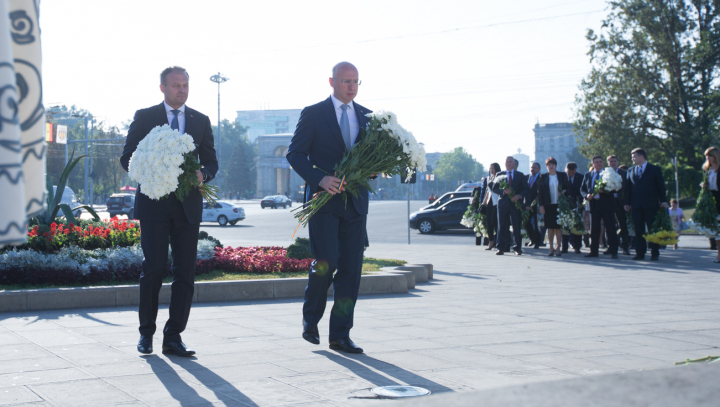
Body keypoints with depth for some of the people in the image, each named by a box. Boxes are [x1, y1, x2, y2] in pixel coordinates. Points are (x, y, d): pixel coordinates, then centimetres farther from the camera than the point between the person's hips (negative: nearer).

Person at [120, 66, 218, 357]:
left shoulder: (201, 121, 13)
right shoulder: (145, 117, 6)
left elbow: (211, 161, 13)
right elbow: (127, 158, 4)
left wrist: (203, 174, -10)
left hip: (188, 205, 3)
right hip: (154, 204, -3)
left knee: (185, 272, 0)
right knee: (153, 269, -5)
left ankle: (173, 337, 6)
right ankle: (146, 333, 10)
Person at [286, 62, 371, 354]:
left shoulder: (367, 117, 14)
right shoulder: (313, 114, 0)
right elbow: (295, 154, -4)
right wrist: (319, 179, -18)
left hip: (355, 201, 4)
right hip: (324, 199, -4)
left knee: (351, 269, 1)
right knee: (326, 262, -13)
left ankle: (340, 335, 8)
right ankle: (310, 319, 13)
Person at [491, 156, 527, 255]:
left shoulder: (520, 175, 10)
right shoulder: (499, 175, 11)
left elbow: (525, 189, 6)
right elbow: (494, 188, 5)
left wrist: (519, 196, -13)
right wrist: (503, 191, -14)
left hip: (516, 202, -1)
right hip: (503, 203, 1)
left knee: (517, 227, -2)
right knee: (502, 227, 0)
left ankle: (518, 248, 4)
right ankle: (501, 248, 3)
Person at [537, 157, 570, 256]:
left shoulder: (562, 175, 7)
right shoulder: (543, 177, 6)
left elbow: (568, 187, 11)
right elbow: (539, 192, 4)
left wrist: (564, 192, -12)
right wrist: (541, 205, -3)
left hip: (559, 204, 0)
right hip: (548, 205, 0)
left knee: (558, 226, 0)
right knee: (550, 227, 1)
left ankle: (558, 248, 6)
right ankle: (551, 248, 9)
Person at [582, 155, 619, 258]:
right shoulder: (588, 175, 15)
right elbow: (583, 189, 16)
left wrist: (604, 191, -20)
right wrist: (587, 195, -6)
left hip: (607, 204, -4)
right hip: (594, 204, 4)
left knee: (611, 228, -5)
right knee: (594, 229, 7)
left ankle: (613, 252, -3)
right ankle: (594, 251, 14)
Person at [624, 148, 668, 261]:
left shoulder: (655, 169, 3)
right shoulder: (630, 171, 13)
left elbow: (661, 186, 2)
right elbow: (628, 187, 13)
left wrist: (663, 201, -5)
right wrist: (627, 202, 6)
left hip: (651, 205, -3)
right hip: (636, 205, 3)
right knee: (638, 230, 3)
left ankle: (655, 253, 5)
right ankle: (640, 253, 7)